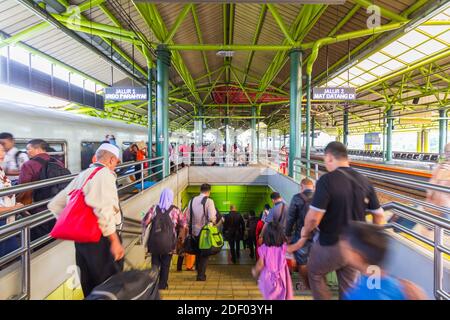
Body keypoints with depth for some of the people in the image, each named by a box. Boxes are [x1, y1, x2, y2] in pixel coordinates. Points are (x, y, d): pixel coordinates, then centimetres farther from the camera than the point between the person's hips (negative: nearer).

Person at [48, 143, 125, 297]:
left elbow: (55, 205, 19)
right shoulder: (105, 174, -12)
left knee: (88, 284, 20)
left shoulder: (81, 176, 15)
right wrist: (115, 241, -19)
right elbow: (104, 210, -24)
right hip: (100, 238, -9)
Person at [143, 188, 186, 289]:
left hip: (155, 241, 1)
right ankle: (162, 285, 22)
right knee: (165, 265, 15)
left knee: (155, 263, 17)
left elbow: (145, 222, -4)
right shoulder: (175, 210, -8)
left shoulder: (154, 208, -6)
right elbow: (183, 224, -3)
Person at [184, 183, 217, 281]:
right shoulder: (209, 201, -14)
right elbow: (212, 217, -22)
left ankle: (199, 272, 34)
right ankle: (201, 275, 13)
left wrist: (191, 225, 14)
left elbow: (187, 216, 3)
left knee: (197, 252, 21)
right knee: (204, 254, 9)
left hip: (194, 231, 5)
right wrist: (213, 222, -2)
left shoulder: (192, 200, 2)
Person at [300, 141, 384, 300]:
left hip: (331, 245, -6)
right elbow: (379, 215, 5)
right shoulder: (364, 181, -2)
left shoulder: (327, 180, -24)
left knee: (315, 274, 21)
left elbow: (314, 217, -26)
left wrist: (306, 231, -6)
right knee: (348, 285, 23)